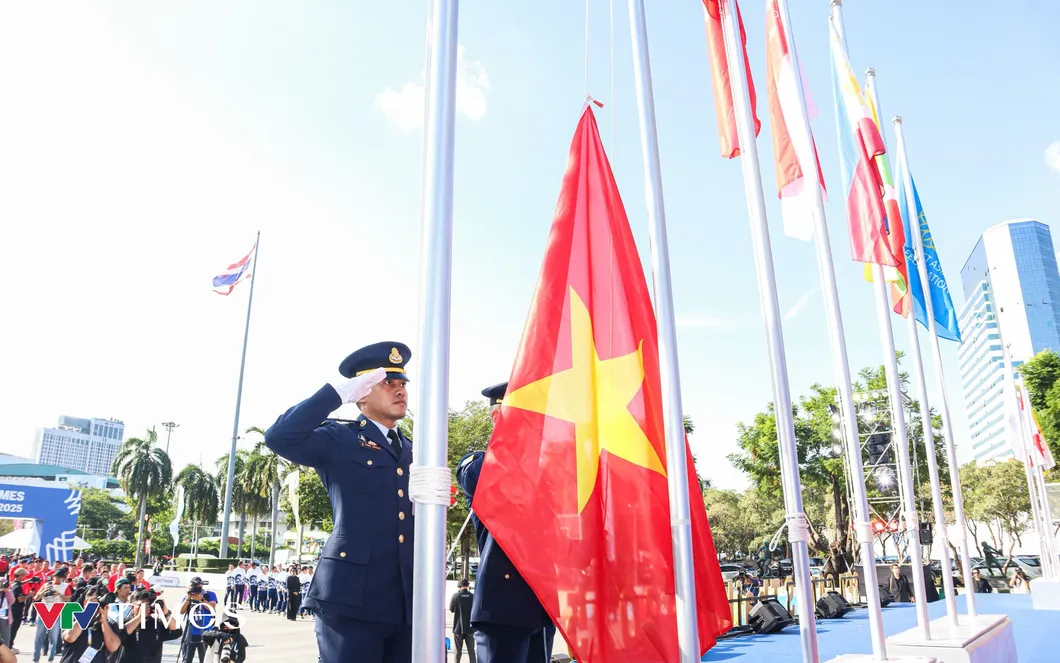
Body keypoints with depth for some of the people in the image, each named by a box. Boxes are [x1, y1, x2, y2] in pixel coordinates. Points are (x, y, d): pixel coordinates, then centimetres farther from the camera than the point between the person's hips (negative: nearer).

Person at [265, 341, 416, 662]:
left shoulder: (414, 452, 18)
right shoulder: (339, 439, 2)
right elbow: (279, 437, -16)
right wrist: (339, 392, -15)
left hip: (408, 604, 5)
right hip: (352, 598, -5)